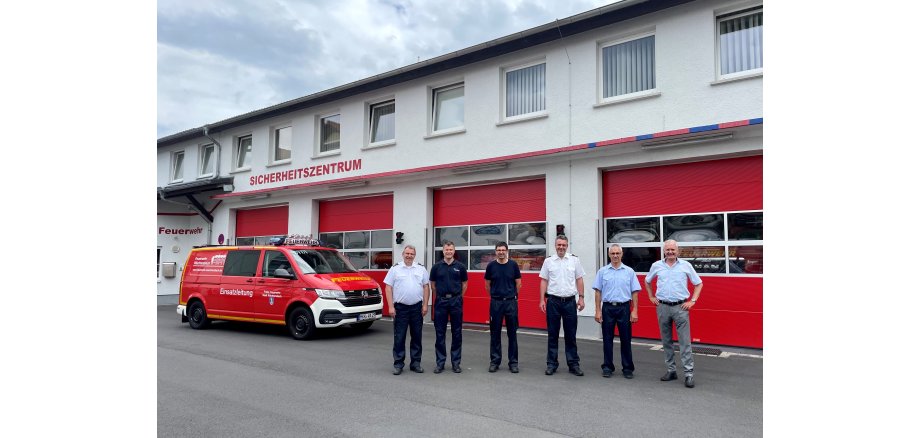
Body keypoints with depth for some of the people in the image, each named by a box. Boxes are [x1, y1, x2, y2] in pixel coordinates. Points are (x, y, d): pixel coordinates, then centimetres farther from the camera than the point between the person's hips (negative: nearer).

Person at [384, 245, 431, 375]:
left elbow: (425, 287, 9)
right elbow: (388, 288, -1)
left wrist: (425, 305, 1)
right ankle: (398, 364, 10)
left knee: (417, 337, 9)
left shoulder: (421, 269, 8)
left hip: (417, 308, 2)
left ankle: (416, 363, 19)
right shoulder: (395, 269, 2)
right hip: (400, 308, -2)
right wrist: (391, 307, -8)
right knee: (399, 338, 1)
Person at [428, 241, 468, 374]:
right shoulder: (436, 267, 2)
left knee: (457, 333, 5)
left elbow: (464, 284, 10)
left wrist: (458, 297, 10)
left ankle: (455, 362, 14)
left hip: (456, 301, 0)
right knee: (440, 333, 3)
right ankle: (440, 362, 12)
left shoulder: (460, 266, 2)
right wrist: (438, 298, 11)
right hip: (441, 301, 0)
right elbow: (433, 285, 11)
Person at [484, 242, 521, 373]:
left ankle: (513, 362, 15)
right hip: (495, 303, 0)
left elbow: (518, 283, 7)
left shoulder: (513, 265, -1)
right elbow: (487, 285, 10)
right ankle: (494, 361, 17)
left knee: (512, 333, 6)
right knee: (495, 333, 7)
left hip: (511, 302, 0)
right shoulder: (491, 266, 0)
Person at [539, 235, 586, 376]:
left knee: (571, 335, 6)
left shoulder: (574, 260, 3)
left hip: (569, 301, 0)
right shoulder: (548, 261, 3)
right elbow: (544, 281, 4)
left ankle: (573, 364, 15)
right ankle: (552, 364, 15)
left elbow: (579, 280, 6)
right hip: (553, 301, 0)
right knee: (552, 334, 7)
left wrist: (581, 298, 0)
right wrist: (542, 300, -2)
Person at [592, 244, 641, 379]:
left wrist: (634, 311, -4)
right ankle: (608, 367, 15)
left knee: (626, 339, 4)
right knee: (607, 339, 6)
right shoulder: (602, 271, 4)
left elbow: (634, 292, 3)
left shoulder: (629, 271, 4)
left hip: (624, 308, 0)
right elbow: (598, 292, 4)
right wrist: (598, 311, -2)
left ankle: (628, 368, 15)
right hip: (608, 308, 0)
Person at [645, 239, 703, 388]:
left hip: (680, 307, -2)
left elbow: (699, 283, 8)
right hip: (663, 307, 2)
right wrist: (651, 297, 14)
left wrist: (693, 301, 1)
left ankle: (688, 374, -2)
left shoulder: (686, 265, 1)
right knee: (666, 341, 9)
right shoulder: (656, 266, 6)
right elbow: (647, 281, 22)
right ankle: (671, 370, 19)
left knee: (685, 341, -5)